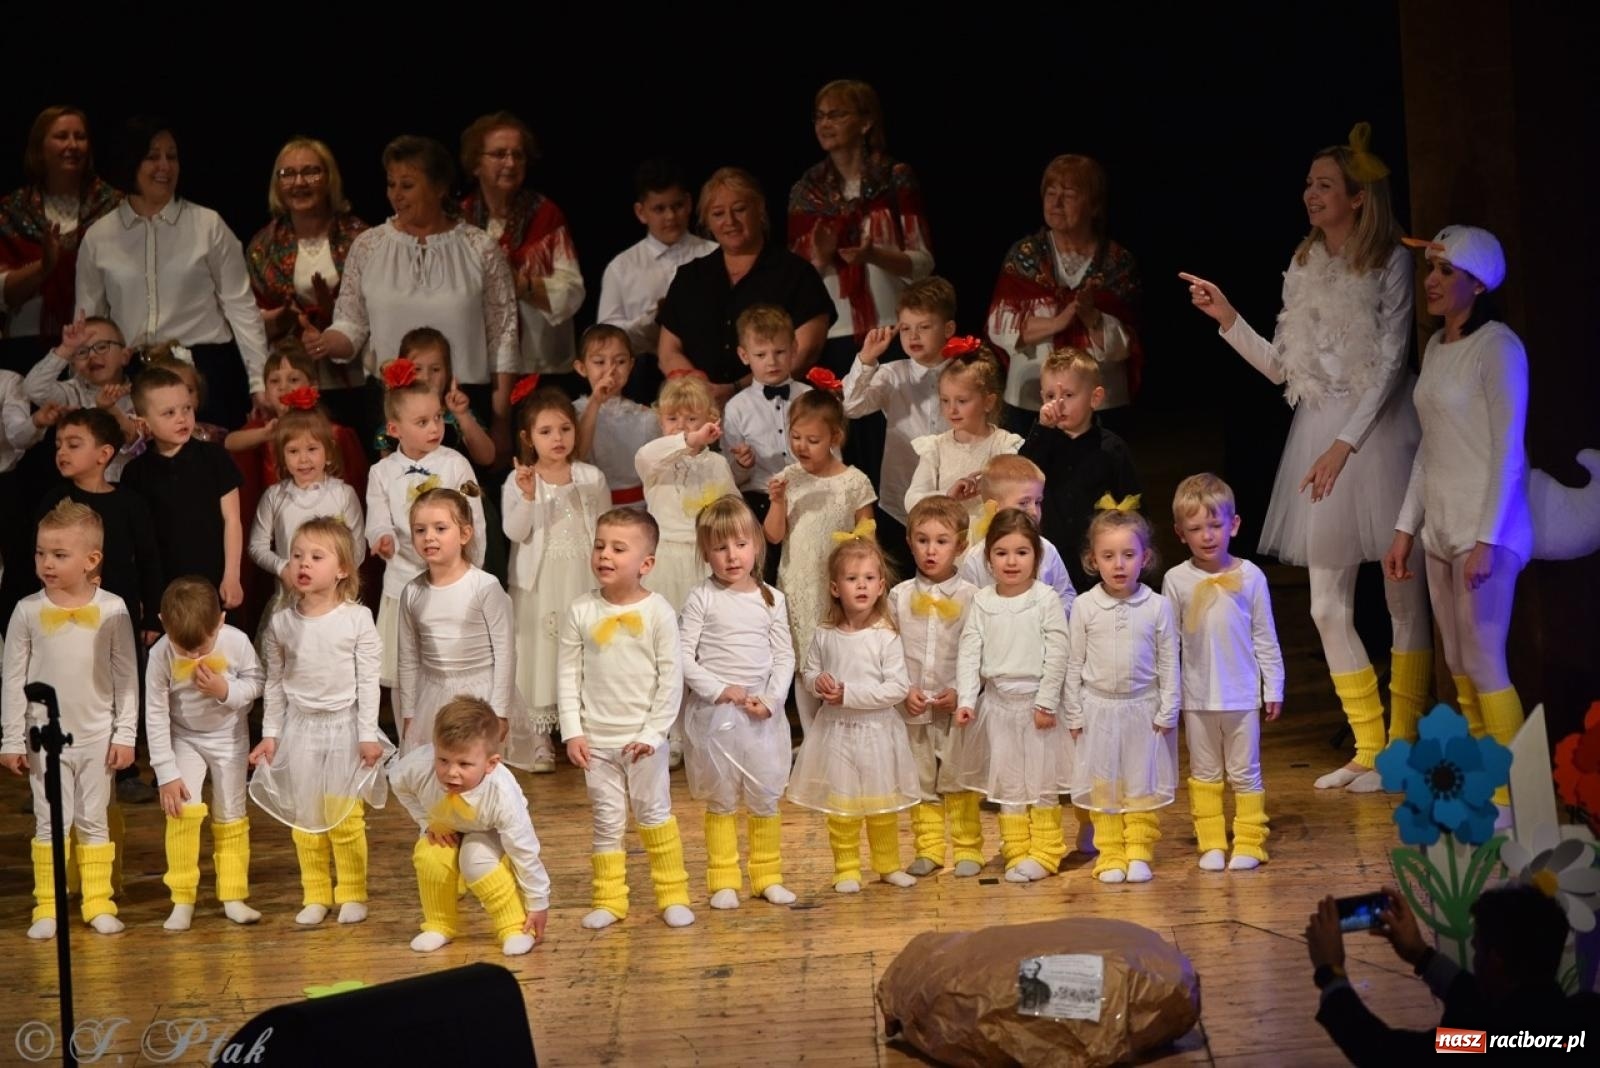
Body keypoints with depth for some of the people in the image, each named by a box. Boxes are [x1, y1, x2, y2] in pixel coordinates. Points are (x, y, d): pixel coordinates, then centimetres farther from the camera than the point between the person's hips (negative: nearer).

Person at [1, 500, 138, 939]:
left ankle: (98, 903, 15)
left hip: (98, 737, 0)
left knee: (93, 821, 9)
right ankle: (48, 907, 10)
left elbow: (127, 676, -2)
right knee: (51, 822, 4)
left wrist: (125, 734, -4)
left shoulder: (112, 609, -7)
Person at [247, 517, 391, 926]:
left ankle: (352, 893, 16)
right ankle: (316, 895, 19)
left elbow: (368, 681, -7)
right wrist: (270, 733, 4)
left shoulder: (357, 619, -9)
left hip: (344, 727, -3)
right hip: (300, 727, 3)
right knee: (304, 818, 9)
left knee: (345, 817, 2)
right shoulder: (282, 624, -1)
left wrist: (367, 734, -9)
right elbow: (274, 684, 6)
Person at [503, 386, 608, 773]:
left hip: (584, 581, 2)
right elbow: (514, 532, -15)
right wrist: (527, 497, -30)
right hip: (539, 584, -2)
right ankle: (540, 738, 10)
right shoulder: (518, 481, -4)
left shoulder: (592, 478, 2)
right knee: (541, 653, 2)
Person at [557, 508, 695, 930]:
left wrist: (653, 732, -12)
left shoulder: (658, 612, -10)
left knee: (655, 815, 7)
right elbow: (568, 675, 1)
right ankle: (609, 899, 17)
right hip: (595, 739, 2)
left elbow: (672, 677, -8)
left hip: (643, 739, -2)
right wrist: (572, 731, -5)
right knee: (607, 821, 9)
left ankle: (673, 895, 18)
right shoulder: (580, 612, -4)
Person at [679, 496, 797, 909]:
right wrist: (720, 689, -15)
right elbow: (683, 655, -8)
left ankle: (768, 876, 19)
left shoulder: (771, 599, 4)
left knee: (765, 798, 9)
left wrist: (770, 699, -10)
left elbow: (785, 656, 4)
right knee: (721, 801, 7)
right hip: (713, 714, -2)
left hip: (762, 712, 2)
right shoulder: (702, 599, -5)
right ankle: (723, 881, 14)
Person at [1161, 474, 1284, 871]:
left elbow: (1265, 638, 2)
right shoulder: (1177, 580, -3)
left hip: (1242, 693, -1)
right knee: (1204, 773, 9)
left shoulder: (1249, 576, -4)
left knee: (1245, 772, 6)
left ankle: (1249, 843, 14)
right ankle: (1212, 844, 17)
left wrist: (1273, 688, 2)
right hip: (1196, 696, 1)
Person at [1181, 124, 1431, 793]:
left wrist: (1343, 446, -17)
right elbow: (1282, 366, 13)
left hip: (1377, 431, -6)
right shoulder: (1304, 269, 12)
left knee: (1404, 597, 0)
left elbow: (1390, 362, -11)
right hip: (1317, 433, 6)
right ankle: (1368, 749, 14)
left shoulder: (1391, 263, -5)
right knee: (1328, 606, 5)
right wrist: (1227, 318, 0)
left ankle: (1402, 748, 8)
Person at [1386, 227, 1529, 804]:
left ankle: (1510, 796, -1)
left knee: (1483, 666, -7)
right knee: (1460, 669, 8)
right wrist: (1406, 528, 14)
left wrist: (1484, 540, -18)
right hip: (1440, 528, 8)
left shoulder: (1497, 346, -10)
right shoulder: (1435, 346, 13)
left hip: (1485, 529, -8)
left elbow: (1508, 448, -14)